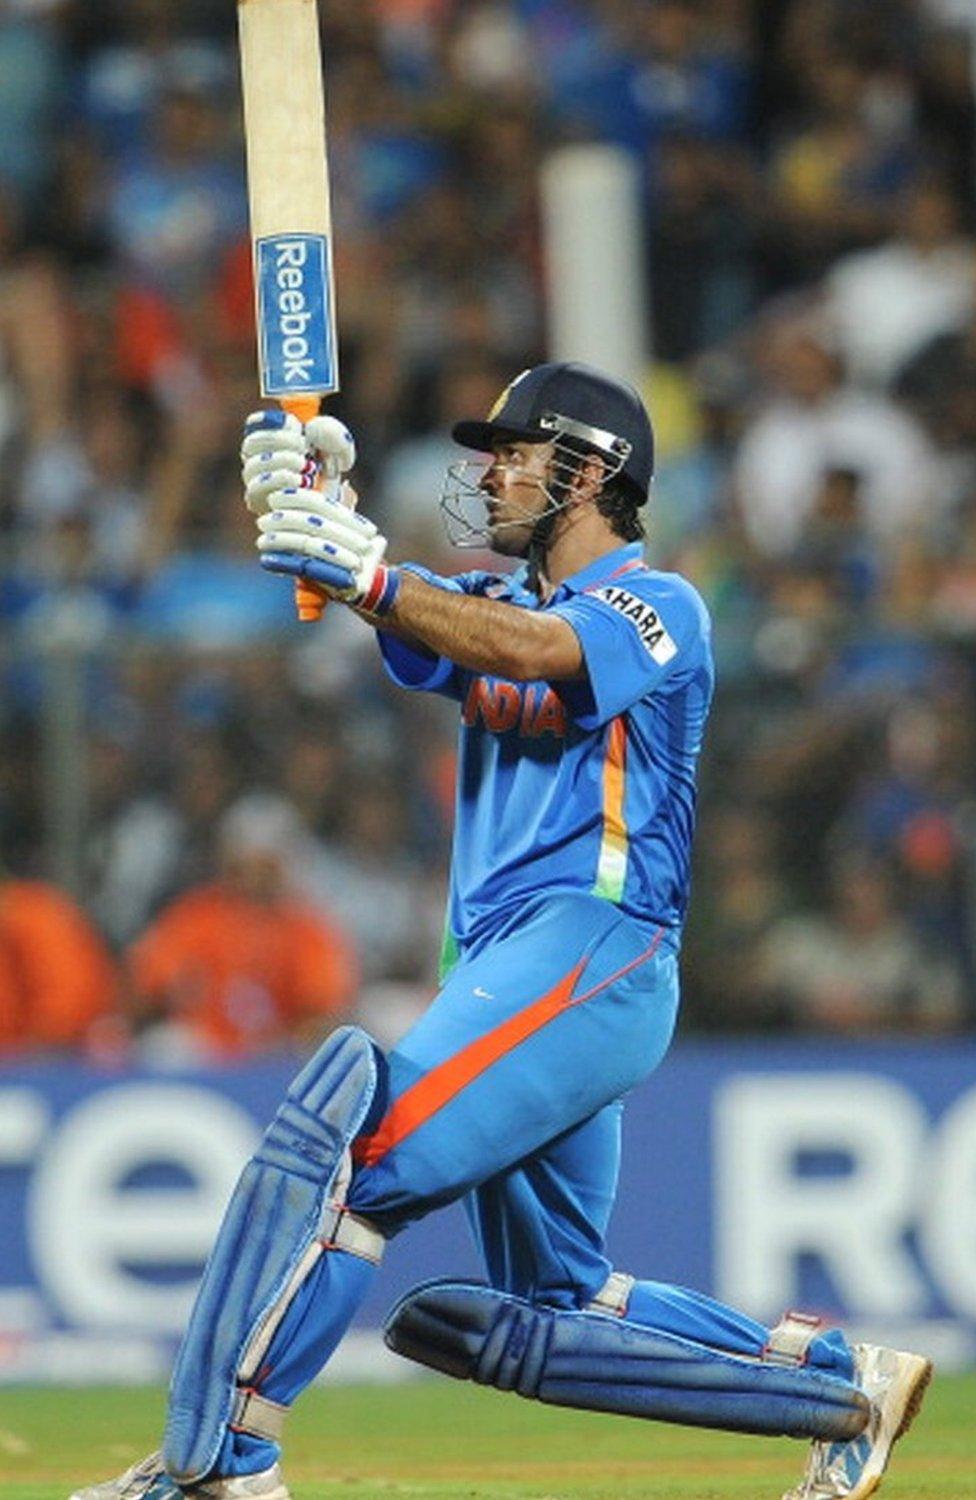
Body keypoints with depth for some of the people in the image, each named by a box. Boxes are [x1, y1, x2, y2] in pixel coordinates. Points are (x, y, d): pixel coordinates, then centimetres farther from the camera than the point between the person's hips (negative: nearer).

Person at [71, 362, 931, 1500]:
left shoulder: (657, 606, -2)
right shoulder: (493, 603, 22)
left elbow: (531, 653, -23)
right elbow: (352, 585, 4)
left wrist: (367, 574, -35)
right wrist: (312, 490, -18)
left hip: (594, 949, -10)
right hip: (511, 977, 10)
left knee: (356, 1146, -25)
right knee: (549, 1321, 13)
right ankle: (845, 1381, 20)